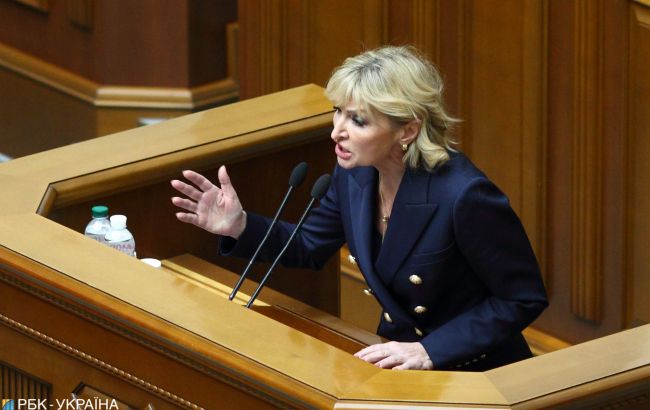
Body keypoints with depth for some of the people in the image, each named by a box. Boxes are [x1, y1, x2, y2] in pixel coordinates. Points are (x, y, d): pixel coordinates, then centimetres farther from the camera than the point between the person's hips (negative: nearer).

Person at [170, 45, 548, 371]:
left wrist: (430, 350, -23)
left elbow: (525, 298, -17)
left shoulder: (463, 195, -26)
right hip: (399, 360, 7)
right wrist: (240, 227, -6)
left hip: (473, 376, -7)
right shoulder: (356, 173, -5)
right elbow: (309, 248, 12)